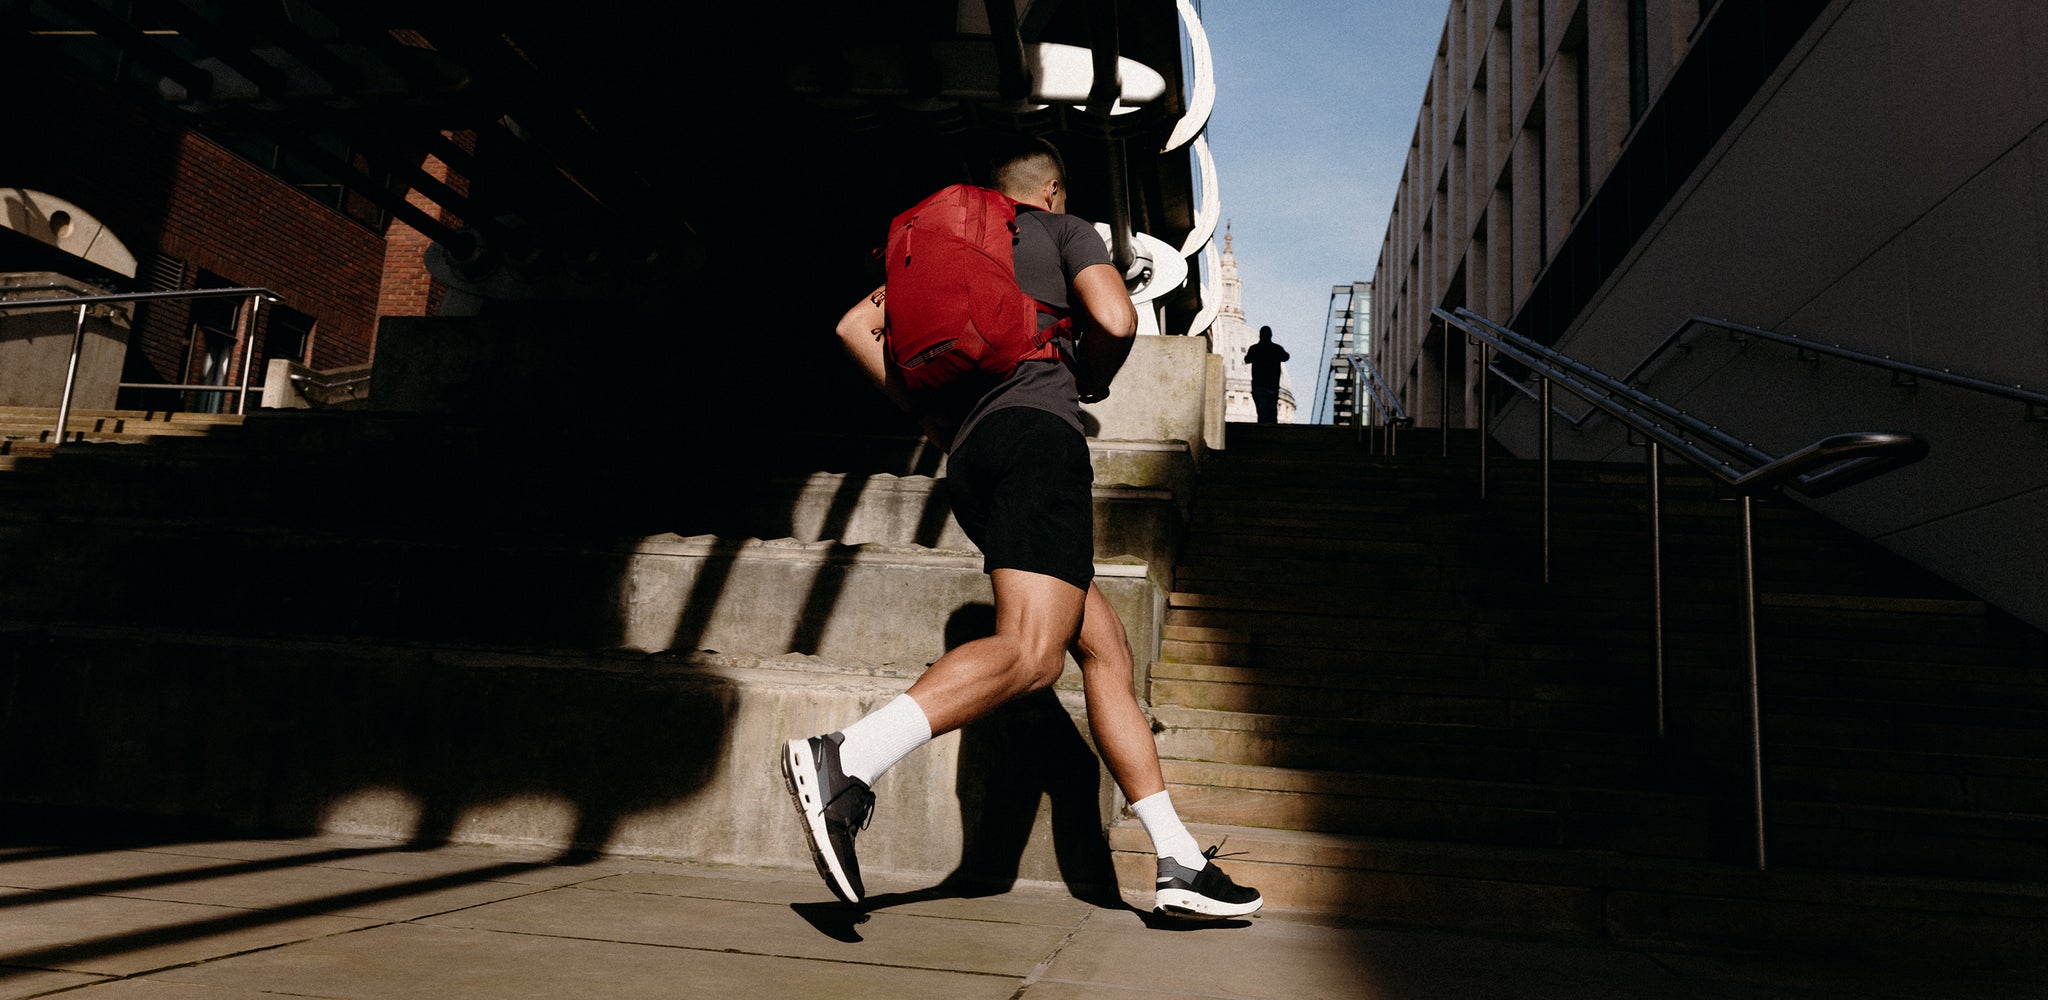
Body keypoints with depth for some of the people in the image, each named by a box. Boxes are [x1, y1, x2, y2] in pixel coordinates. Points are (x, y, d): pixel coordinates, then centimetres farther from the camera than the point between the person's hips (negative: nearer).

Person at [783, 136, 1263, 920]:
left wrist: (930, 417, 22)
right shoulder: (1065, 231, 14)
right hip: (1039, 430, -7)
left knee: (1106, 649, 6)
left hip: (971, 458, 8)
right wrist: (1091, 380, 16)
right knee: (1031, 651, -23)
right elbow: (1116, 320, -4)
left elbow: (855, 326, 21)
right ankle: (846, 761, -40)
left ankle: (1180, 865, 4)